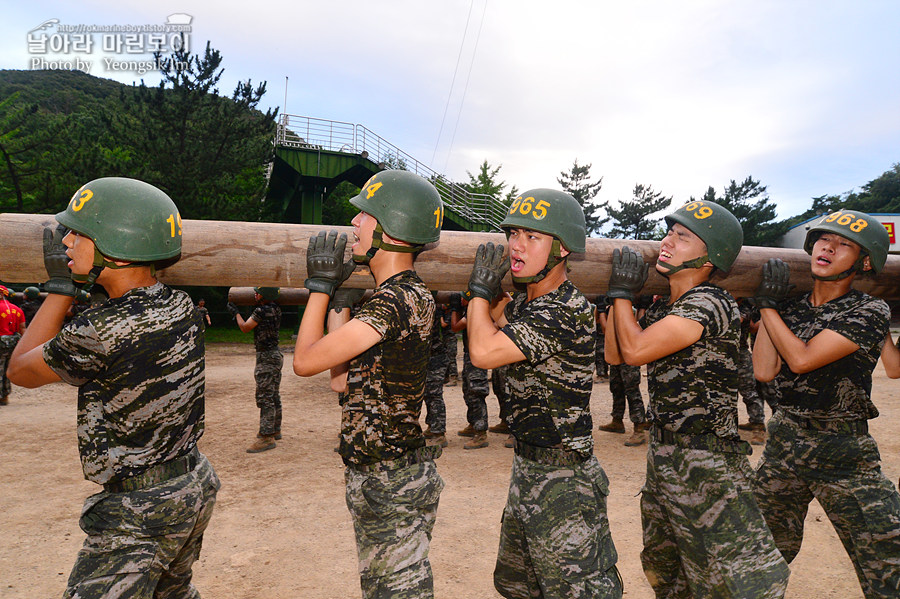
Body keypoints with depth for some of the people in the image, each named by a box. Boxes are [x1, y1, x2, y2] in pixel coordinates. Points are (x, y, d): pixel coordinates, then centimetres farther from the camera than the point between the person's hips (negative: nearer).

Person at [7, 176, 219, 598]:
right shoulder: (181, 306, -5)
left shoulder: (99, 332, -26)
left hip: (140, 508, -8)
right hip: (196, 484, 8)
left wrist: (59, 286, -1)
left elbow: (21, 370, -3)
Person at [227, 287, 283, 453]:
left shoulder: (261, 311, -18)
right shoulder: (276, 309, 7)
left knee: (265, 397, -7)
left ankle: (266, 437, -6)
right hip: (275, 354, 9)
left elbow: (245, 328, -5)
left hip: (266, 357, -9)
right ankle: (275, 430, 27)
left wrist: (236, 312, 10)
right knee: (274, 396, 17)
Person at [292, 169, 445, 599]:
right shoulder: (401, 294, 9)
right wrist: (339, 295, 13)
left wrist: (320, 285, -7)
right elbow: (342, 380, 10)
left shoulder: (398, 299, -23)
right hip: (373, 477, 10)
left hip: (393, 485, -10)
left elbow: (305, 361, -18)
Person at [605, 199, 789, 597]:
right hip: (662, 457, 9)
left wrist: (623, 293, -13)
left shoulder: (710, 303, -20)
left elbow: (635, 351, -25)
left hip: (707, 468, -9)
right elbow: (614, 355, 8)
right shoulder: (661, 307, 8)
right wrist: (618, 295, 4)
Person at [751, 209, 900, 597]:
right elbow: (764, 371, -6)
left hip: (845, 452, -3)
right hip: (784, 441, 4)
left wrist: (768, 304, -13)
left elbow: (802, 359, -20)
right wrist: (769, 305, -3)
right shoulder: (790, 307, 5)